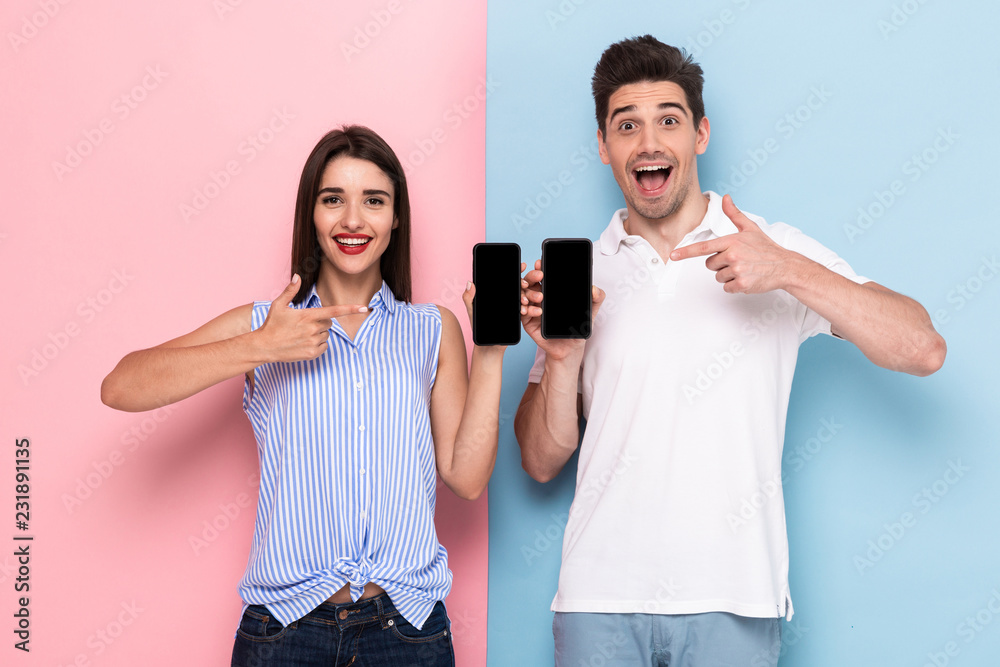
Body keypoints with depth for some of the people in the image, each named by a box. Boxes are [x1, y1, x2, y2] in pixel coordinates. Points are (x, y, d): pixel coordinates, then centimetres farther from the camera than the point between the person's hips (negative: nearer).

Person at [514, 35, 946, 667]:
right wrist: (561, 357, -11)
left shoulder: (776, 252, 2)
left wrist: (791, 272, -20)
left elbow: (923, 350, -9)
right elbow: (542, 462, 7)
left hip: (732, 599, -1)